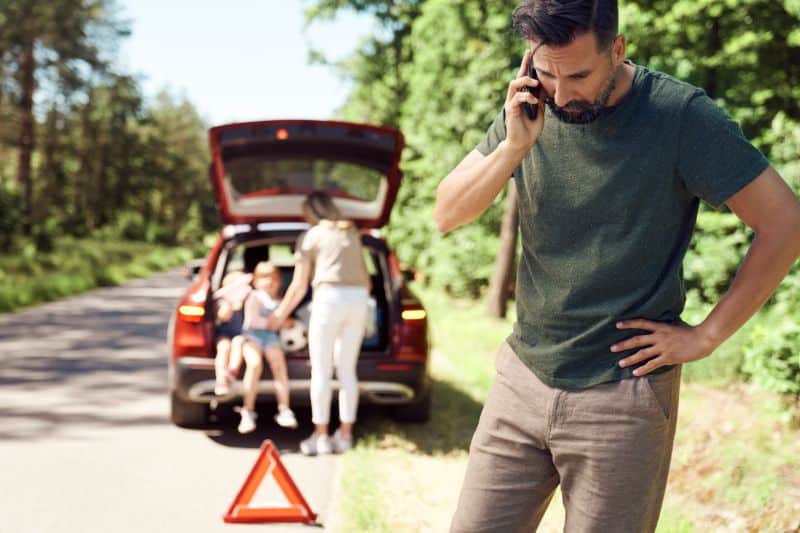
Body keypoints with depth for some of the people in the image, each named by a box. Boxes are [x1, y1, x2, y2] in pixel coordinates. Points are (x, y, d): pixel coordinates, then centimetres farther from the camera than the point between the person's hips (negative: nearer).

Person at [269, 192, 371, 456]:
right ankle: (345, 434, 11)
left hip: (329, 297, -5)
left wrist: (280, 314, 18)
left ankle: (320, 436, 2)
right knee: (347, 370, 10)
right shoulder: (352, 233, 20)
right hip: (358, 297, 5)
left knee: (321, 370, 1)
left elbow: (299, 286, 6)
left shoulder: (310, 237, 7)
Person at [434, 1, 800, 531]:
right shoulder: (529, 109, 1)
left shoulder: (679, 114, -13)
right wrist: (512, 148, -17)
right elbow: (447, 214, -1)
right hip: (523, 378, 4)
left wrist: (706, 336, -10)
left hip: (623, 395, -4)